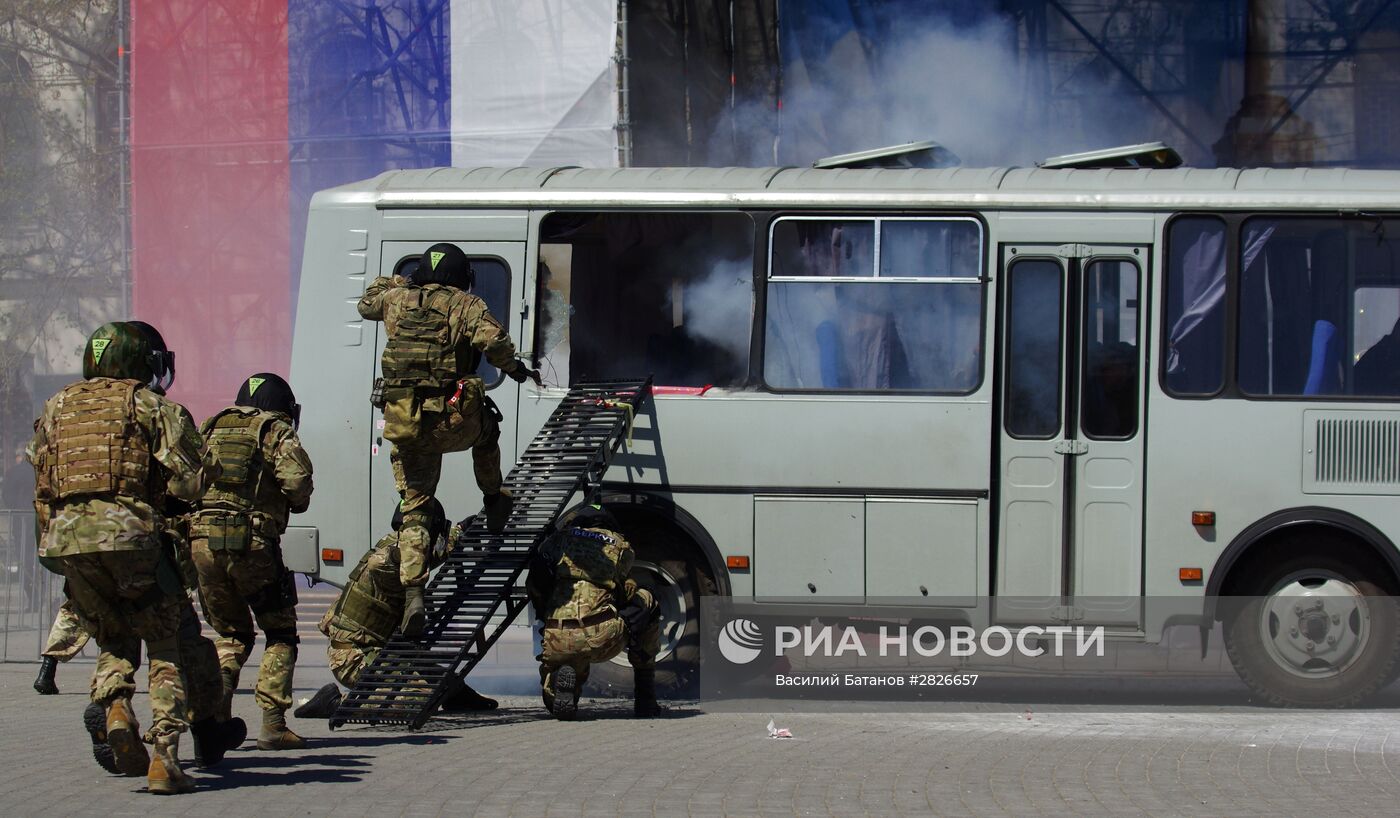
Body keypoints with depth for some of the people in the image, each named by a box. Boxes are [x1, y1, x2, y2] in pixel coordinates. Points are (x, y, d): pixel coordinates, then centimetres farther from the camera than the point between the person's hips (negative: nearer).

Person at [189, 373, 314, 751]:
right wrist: (297, 503, 12)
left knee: (232, 634, 21)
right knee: (280, 634, 11)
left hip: (201, 539, 4)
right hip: (251, 542, -4)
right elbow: (297, 478, -8)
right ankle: (273, 724, -1)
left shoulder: (212, 428, 22)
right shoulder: (276, 430, 7)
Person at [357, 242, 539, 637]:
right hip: (454, 423, -2)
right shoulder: (466, 305, -1)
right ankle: (495, 504, 47)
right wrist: (515, 369, -1)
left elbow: (366, 304, 32)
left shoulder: (397, 299, 10)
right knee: (486, 432, 36)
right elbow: (492, 339, -18)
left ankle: (412, 594, -7)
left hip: (405, 426, 2)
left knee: (413, 511, 7)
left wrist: (395, 282, 46)